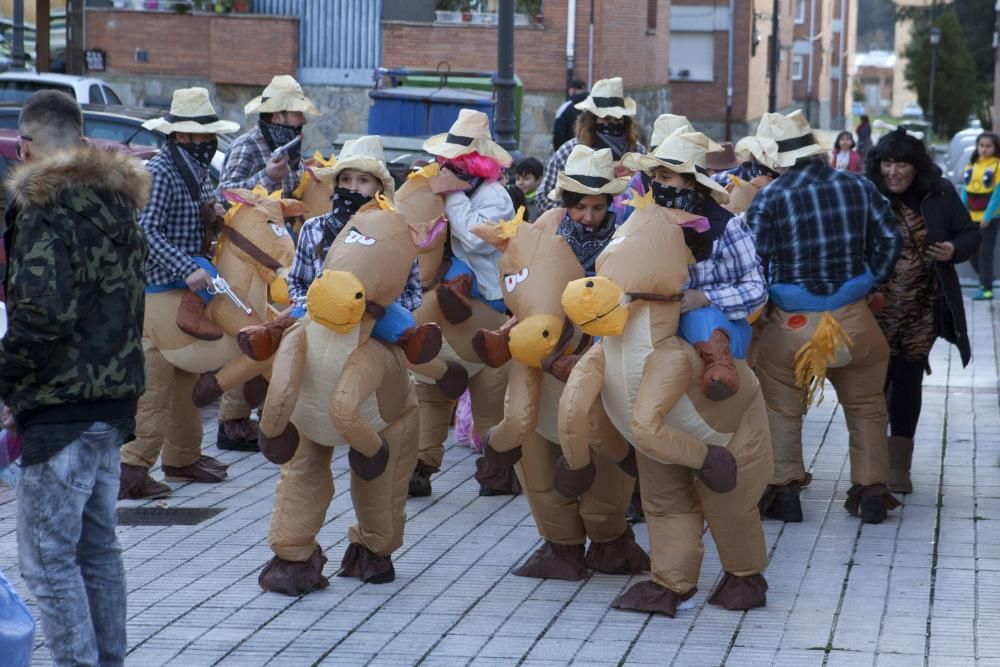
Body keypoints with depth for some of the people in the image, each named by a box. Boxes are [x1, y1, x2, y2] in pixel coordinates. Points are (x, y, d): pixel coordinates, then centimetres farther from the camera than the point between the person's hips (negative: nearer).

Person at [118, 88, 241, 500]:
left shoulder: (199, 172, 12)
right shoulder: (158, 173, -17)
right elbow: (147, 231, -25)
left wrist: (212, 212, 0)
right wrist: (188, 270, -34)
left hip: (186, 288, 10)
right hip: (157, 290, -10)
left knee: (188, 376, 17)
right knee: (155, 380, -11)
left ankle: (183, 456, 29)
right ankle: (132, 469, -10)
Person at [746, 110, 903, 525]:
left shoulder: (768, 200, -12)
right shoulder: (858, 188, -1)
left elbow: (755, 264, -10)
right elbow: (889, 240, 4)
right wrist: (870, 284, 13)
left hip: (791, 323, -3)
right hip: (854, 318, 3)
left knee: (780, 409, 16)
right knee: (866, 406, 19)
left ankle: (782, 488, 15)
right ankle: (872, 489, 20)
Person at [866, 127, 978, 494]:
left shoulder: (940, 195, -3)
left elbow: (970, 234, 7)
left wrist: (954, 250, -14)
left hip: (923, 309, 2)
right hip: (877, 309, -2)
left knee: (908, 380, 9)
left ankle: (899, 465, 20)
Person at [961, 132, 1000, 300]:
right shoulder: (972, 164, 7)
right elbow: (965, 190, 8)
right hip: (972, 216, 6)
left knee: (985, 252, -4)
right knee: (971, 250, 11)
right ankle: (985, 280, 30)